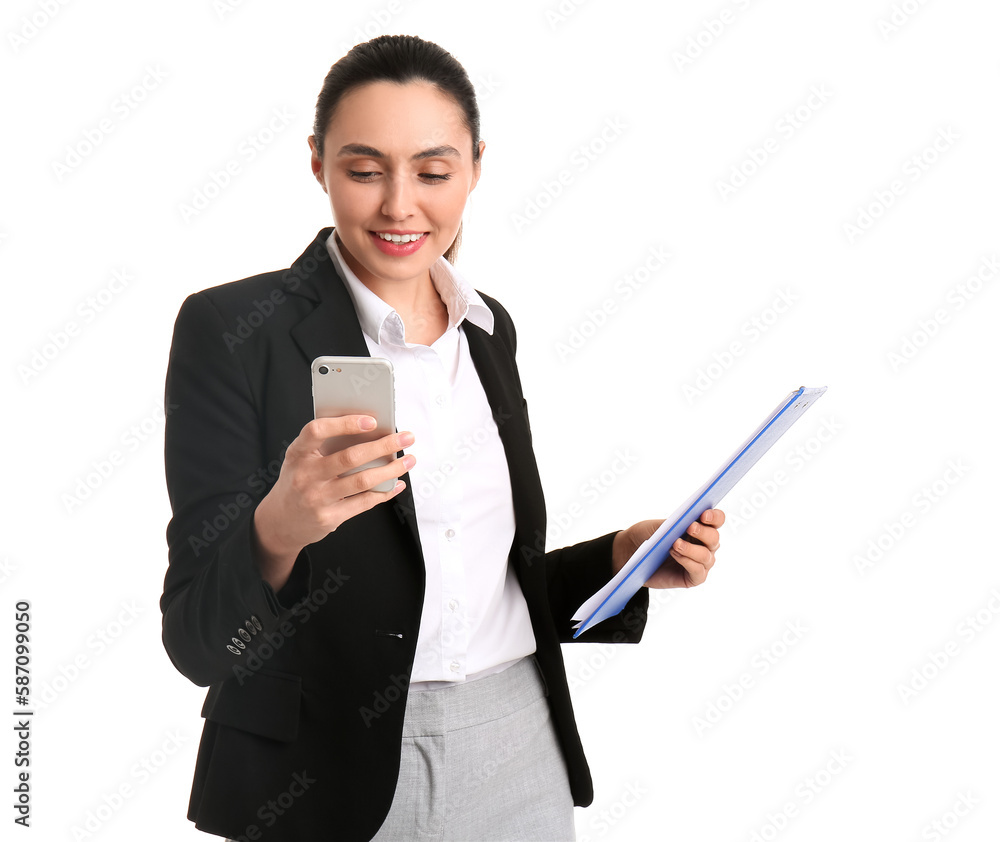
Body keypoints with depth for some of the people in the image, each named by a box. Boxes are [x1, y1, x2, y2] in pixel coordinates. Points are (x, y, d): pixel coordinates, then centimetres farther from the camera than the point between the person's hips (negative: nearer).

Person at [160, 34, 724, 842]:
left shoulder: (489, 326, 5)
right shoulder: (232, 328, -12)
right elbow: (199, 641, -15)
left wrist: (624, 559, -2)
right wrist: (278, 531, -33)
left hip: (520, 755, 5)